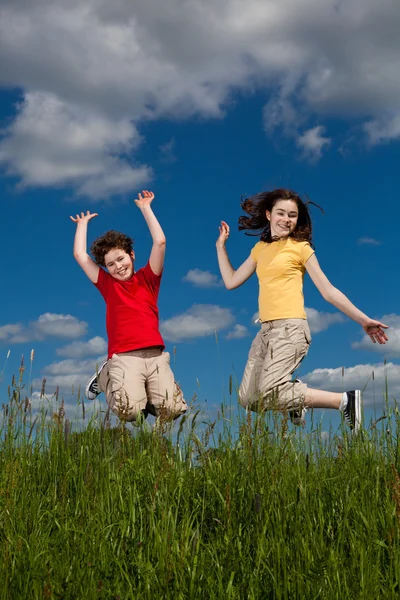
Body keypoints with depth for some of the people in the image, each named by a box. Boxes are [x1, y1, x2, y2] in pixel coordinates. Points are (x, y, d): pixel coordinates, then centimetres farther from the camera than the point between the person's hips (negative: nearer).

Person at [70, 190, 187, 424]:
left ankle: (146, 389, 14)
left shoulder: (147, 278, 15)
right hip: (124, 357, 0)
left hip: (155, 355, 1)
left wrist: (145, 208, 13)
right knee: (129, 411, -23)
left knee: (173, 409, -19)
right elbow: (79, 254, 14)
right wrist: (83, 223, 27)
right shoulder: (107, 284, 16)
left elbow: (160, 242, 6)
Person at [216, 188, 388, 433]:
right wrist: (221, 245, 20)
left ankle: (346, 400, -13)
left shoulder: (300, 247, 3)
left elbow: (328, 291, 2)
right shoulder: (260, 248, 18)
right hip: (266, 330, 6)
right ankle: (295, 392, 22)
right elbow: (231, 281, 22)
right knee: (248, 399, -3)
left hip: (290, 328, -6)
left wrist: (363, 319, -3)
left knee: (270, 394, -23)